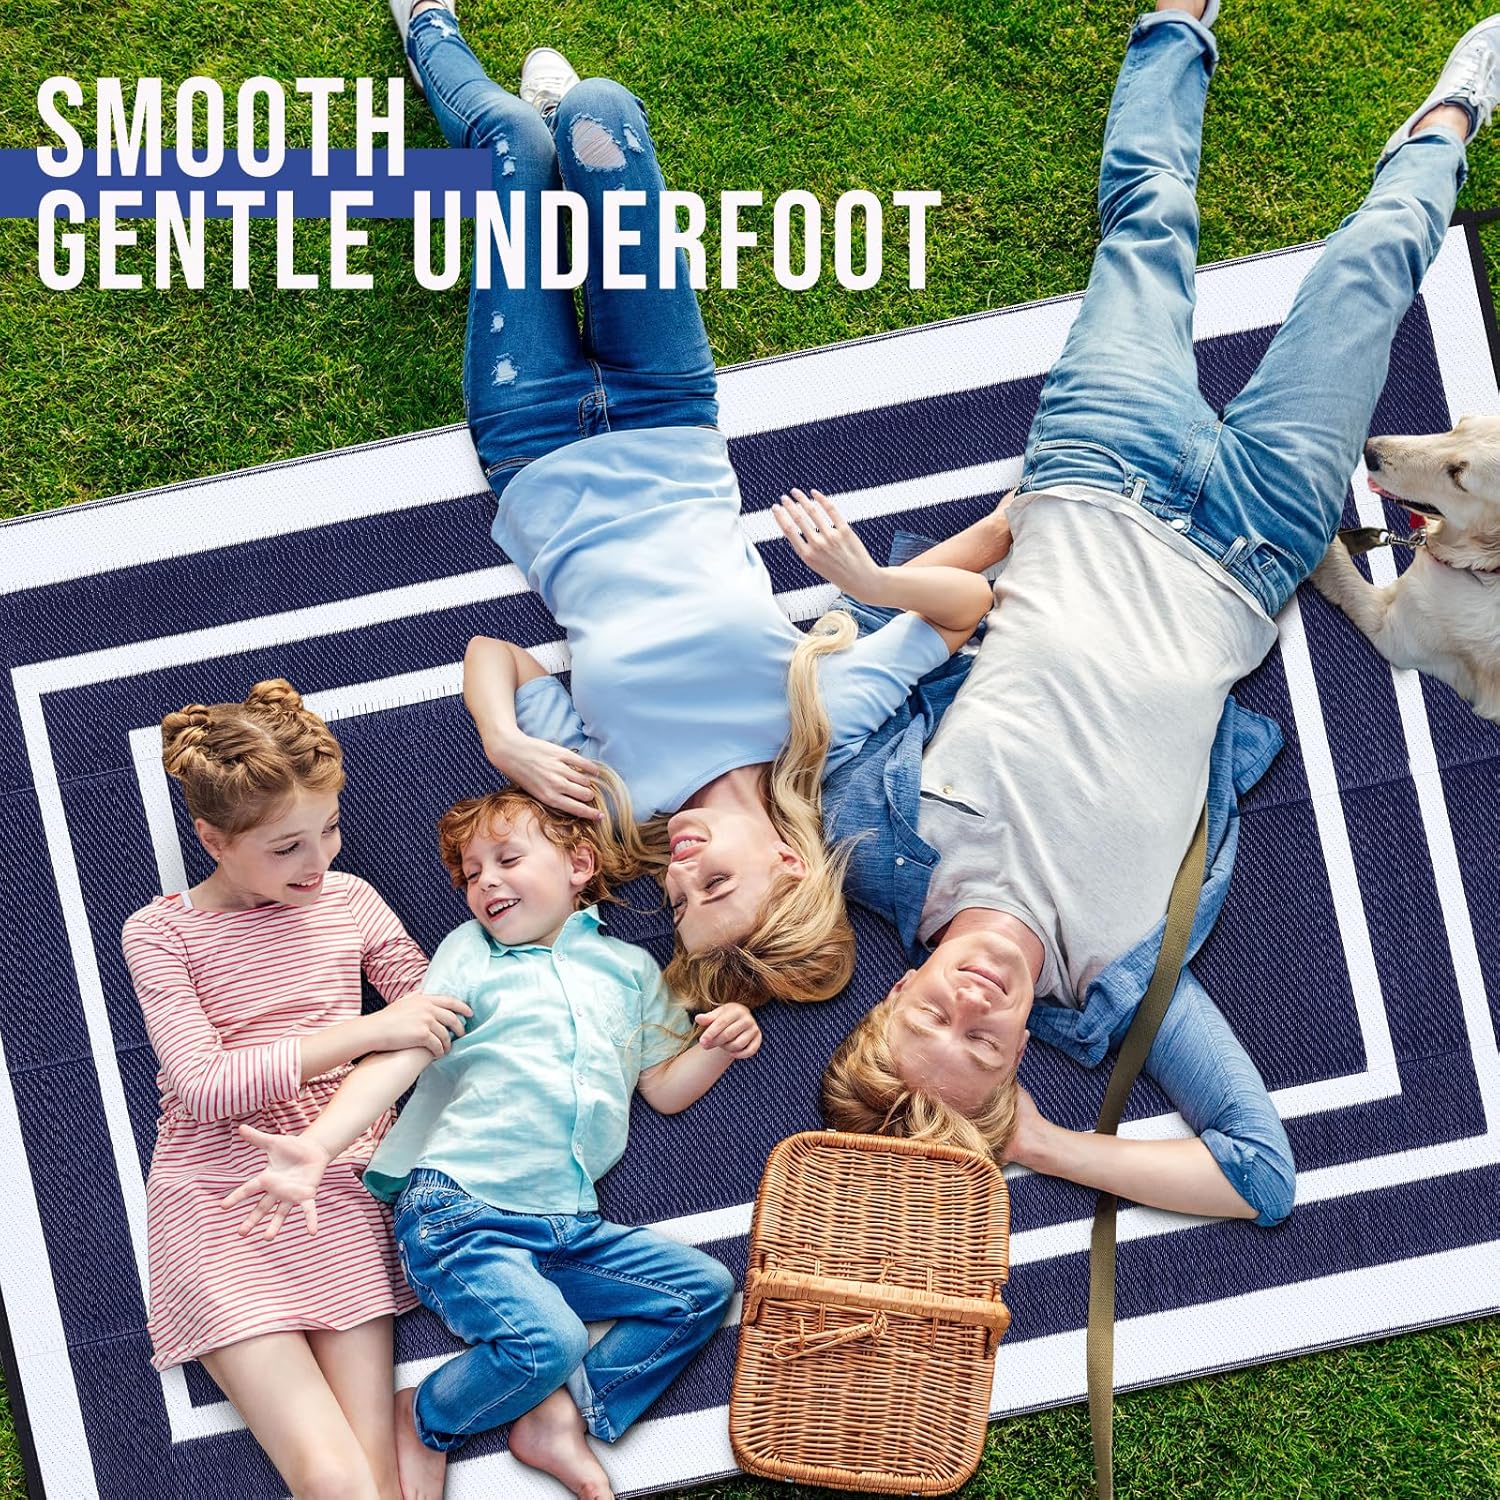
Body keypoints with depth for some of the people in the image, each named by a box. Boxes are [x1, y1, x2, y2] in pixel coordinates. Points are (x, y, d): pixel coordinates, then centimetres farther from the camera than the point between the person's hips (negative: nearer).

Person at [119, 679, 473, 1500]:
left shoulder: (349, 900, 9)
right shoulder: (159, 932, -1)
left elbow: (442, 1016, 17)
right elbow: (203, 1087, -12)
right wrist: (367, 1032, -18)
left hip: (345, 1185, 3)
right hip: (221, 1198, -2)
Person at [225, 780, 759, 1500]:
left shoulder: (630, 968, 18)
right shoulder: (472, 952, 7)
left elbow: (666, 1087, 21)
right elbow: (401, 1054, -5)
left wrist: (719, 1045, -1)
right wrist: (318, 1145, -21)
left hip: (570, 1224, 5)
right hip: (459, 1212, -5)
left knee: (704, 1288, -4)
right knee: (547, 1339, -28)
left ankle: (560, 1417, -1)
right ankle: (423, 1422, 1)